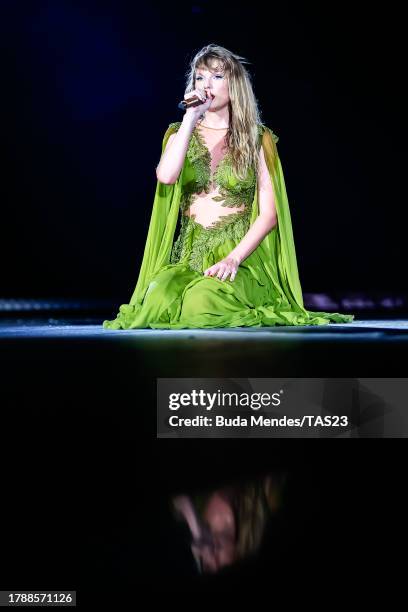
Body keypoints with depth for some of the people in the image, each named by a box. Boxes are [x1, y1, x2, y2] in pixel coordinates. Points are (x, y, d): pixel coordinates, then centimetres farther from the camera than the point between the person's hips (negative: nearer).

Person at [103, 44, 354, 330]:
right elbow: (166, 177, -11)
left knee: (201, 301, -32)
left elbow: (269, 213, -2)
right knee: (158, 297, -30)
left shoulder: (257, 138, 6)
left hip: (242, 256, -2)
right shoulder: (180, 134, 13)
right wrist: (191, 117, -10)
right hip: (189, 255, 2)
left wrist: (234, 258, -15)